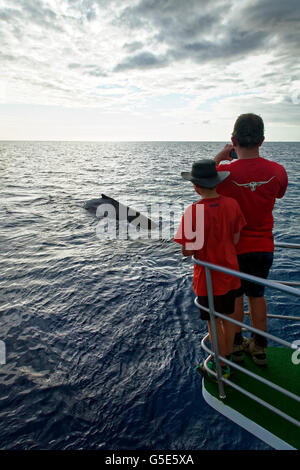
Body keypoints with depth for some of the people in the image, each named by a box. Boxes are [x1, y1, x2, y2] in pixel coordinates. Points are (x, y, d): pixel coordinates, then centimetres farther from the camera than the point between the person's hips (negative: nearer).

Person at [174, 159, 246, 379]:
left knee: (214, 323, 12)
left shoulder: (194, 211, -23)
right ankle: (228, 359, 40)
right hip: (230, 273, 5)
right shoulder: (232, 204, -7)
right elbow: (235, 240, 1)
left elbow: (187, 251, -21)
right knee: (228, 318, 21)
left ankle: (221, 367, 29)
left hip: (208, 278, -5)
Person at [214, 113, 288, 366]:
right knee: (257, 295, 19)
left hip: (234, 247, -2)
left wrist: (219, 157, 4)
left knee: (234, 296, 16)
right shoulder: (277, 171, -12)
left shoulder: (225, 172, -21)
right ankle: (260, 347, 32)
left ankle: (236, 345, 32)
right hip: (264, 247, 3)